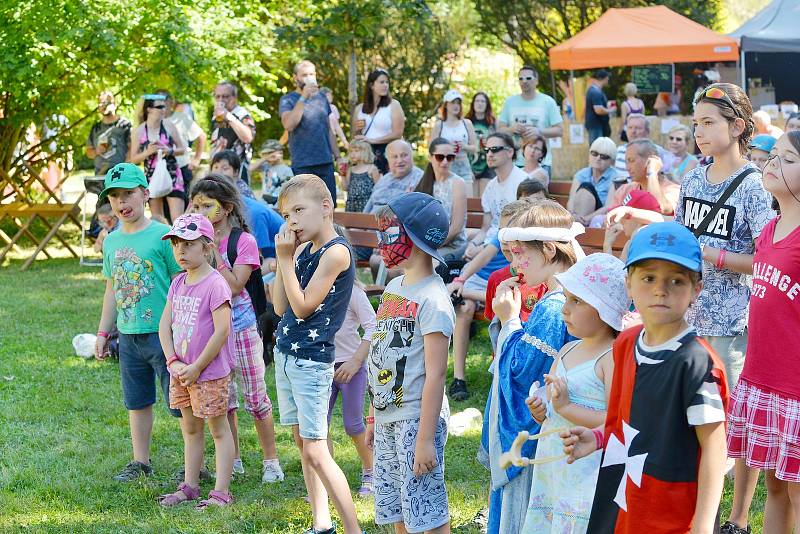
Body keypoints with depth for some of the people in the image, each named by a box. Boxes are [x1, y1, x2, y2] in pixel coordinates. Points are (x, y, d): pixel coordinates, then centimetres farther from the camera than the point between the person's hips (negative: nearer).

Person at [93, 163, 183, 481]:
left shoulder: (162, 235, -10)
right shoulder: (112, 242, 9)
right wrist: (103, 333, 19)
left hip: (163, 333, -6)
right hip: (128, 336, 6)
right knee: (137, 402, 16)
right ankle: (141, 462, 27)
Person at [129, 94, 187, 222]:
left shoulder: (168, 125, -2)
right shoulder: (139, 131, -2)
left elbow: (182, 149, 6)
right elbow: (133, 159, 2)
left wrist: (170, 151, -14)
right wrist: (148, 152, -15)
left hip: (172, 174, -1)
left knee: (177, 218, -10)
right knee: (157, 219, 7)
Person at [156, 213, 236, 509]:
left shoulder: (215, 285, -17)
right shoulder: (178, 283, 7)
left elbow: (222, 331, -21)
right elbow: (165, 324, 7)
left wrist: (196, 368, -17)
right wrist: (173, 362, -6)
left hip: (209, 373, -8)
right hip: (181, 373, 8)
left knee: (219, 430, 2)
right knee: (190, 429, 18)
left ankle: (221, 492, 6)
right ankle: (189, 487, 28)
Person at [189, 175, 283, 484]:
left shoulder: (243, 241, -11)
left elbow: (234, 286, -21)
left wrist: (215, 251, -21)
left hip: (241, 325, -4)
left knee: (255, 396, 3)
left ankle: (271, 460, 14)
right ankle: (233, 460, 23)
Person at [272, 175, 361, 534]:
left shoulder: (336, 251, -16)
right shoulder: (303, 249, 10)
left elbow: (303, 306, -18)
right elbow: (280, 306, 8)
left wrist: (286, 258, -14)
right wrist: (284, 258, -1)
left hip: (312, 359, -9)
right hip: (286, 353, 9)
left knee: (315, 450, -10)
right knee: (302, 441, 11)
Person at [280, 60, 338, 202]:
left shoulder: (322, 98, 15)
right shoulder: (287, 100, 1)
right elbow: (289, 125, -18)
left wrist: (337, 155, 13)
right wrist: (303, 97, -18)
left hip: (326, 162, 4)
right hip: (302, 164, -4)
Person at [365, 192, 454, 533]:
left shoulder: (432, 300, -16)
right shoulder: (393, 288, 10)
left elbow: (435, 374, -19)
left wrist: (425, 439, -21)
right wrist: (373, 418, 20)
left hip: (416, 420, -9)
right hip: (387, 420, 9)